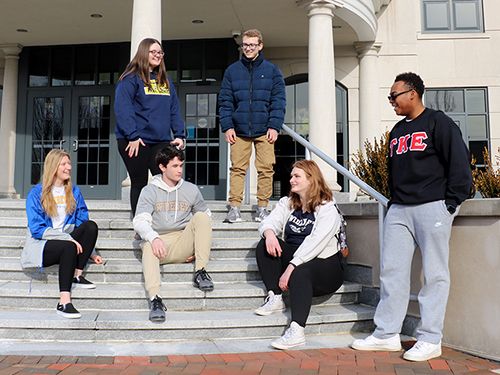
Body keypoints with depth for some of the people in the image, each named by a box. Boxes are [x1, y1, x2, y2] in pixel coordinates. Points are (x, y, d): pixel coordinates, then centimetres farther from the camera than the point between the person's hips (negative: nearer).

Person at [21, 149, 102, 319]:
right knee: (69, 247, -36)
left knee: (91, 226, -22)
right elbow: (37, 230, -14)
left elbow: (82, 223, 12)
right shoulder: (36, 193, -6)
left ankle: (77, 275, -19)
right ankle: (64, 302, -38)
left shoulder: (74, 192, 8)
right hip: (41, 246, -5)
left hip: (68, 240, 5)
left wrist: (90, 251, 4)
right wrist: (68, 238, -24)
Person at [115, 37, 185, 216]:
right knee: (139, 183, 5)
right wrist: (132, 136, -19)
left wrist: (179, 135, 4)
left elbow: (174, 111, 15)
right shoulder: (131, 79, -3)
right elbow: (122, 109, -13)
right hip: (136, 141, -5)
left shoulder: (165, 81, 17)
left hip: (161, 141, 5)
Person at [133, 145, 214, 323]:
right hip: (159, 243, -2)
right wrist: (153, 238, -31)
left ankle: (200, 272, -24)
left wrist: (197, 245, 4)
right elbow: (140, 221, -8)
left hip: (183, 244, 2)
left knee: (201, 216, -21)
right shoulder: (149, 191, 6)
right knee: (148, 246, -35)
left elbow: (206, 217, 19)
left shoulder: (191, 190, 13)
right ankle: (155, 299, -48)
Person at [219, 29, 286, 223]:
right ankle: (234, 207, 4)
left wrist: (274, 126, -7)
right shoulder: (232, 71, 9)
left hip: (264, 130, 0)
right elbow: (225, 101, 7)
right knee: (237, 169, -1)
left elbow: (278, 100, 2)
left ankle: (262, 207, 9)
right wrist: (227, 126, -2)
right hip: (239, 130, 1)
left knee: (266, 169, 0)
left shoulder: (272, 71, 6)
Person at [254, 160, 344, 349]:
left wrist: (291, 268, -29)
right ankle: (275, 298, -18)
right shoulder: (287, 203, 13)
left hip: (325, 264, -6)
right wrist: (269, 233, -28)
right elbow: (268, 222, -1)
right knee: (265, 246, -16)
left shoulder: (327, 209, -9)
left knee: (300, 272, -38)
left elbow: (314, 243, -21)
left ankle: (296, 331, -45)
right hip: (294, 258, 6)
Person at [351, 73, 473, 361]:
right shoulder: (397, 131, 20)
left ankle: (430, 339, 5)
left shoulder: (438, 123, -2)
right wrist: (394, 198, 15)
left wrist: (452, 203, -11)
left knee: (435, 275, -1)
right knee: (391, 271, 4)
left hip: (432, 208, -7)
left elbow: (459, 162, -7)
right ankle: (387, 334, 12)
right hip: (399, 210, 7)